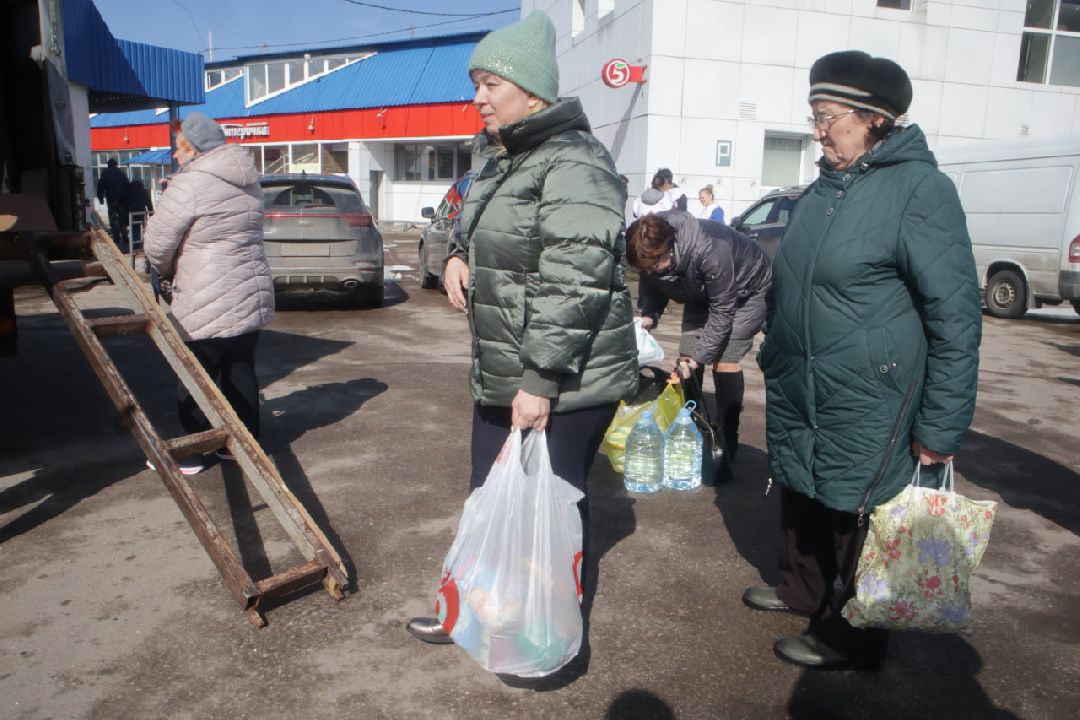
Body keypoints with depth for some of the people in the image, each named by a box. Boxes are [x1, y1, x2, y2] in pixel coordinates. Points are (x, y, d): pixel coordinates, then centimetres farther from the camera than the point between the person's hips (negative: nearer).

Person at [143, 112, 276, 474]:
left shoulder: (189, 186, -15)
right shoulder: (247, 183, 10)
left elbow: (156, 245, -11)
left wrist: (167, 269, 9)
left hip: (209, 307, -7)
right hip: (253, 296, 7)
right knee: (241, 371, 15)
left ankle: (191, 454, 15)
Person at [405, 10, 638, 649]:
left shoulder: (573, 165, -17)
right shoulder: (502, 159, 13)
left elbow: (573, 285, -25)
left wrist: (540, 380, -25)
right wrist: (461, 254, 7)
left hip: (566, 382, -9)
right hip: (501, 377, 10)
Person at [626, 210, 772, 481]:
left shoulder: (710, 251, -43)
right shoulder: (651, 254, -25)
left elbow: (722, 311, -31)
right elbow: (652, 288, -6)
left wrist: (699, 354, -30)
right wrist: (648, 316, -26)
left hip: (746, 289, -6)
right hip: (702, 293, 6)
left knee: (725, 360, -15)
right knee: (687, 359, -1)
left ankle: (726, 451, -7)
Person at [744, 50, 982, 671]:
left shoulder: (919, 188, -14)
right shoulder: (826, 188, 10)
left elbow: (955, 316, -16)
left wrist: (941, 428, -16)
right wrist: (775, 358, 22)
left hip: (864, 408, -7)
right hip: (795, 398, 7)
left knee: (853, 516, 7)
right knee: (801, 503, 20)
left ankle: (849, 639, 27)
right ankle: (803, 590, 43)